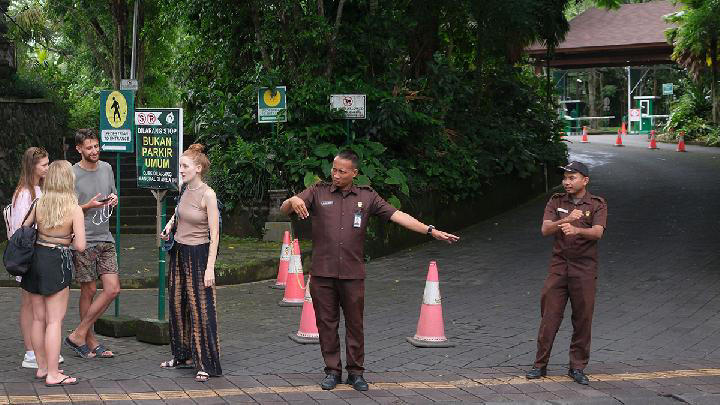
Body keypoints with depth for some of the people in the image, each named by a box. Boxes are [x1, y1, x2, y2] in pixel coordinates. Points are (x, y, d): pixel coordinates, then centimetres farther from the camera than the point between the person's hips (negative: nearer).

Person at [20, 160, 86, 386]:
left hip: (35, 257, 5)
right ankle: (52, 374, 0)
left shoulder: (39, 204, -1)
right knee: (55, 320, -1)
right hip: (58, 261, -5)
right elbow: (80, 246, -14)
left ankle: (42, 367, 24)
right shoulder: (74, 209, -12)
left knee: (38, 317, 14)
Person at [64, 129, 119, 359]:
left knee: (113, 289, -2)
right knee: (89, 291, 0)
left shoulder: (106, 168, 10)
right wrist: (88, 206, -23)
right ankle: (90, 340, 13)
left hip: (105, 239, 6)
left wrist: (114, 200, 1)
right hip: (83, 241, -6)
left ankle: (79, 335, 6)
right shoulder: (72, 174, -9)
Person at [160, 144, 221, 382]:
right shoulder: (185, 189, 5)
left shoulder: (207, 195, -16)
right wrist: (170, 224, 9)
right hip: (179, 252, 8)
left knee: (200, 308, -6)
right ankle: (184, 355, 26)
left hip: (198, 254, -8)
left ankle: (205, 364, -1)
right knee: (178, 305, 13)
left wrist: (210, 267, -20)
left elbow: (214, 234, -16)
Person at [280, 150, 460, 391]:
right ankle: (332, 371, 18)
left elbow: (398, 216, 1)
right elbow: (284, 210, -4)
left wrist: (431, 231, -8)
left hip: (353, 274, 0)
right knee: (326, 323, 6)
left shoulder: (367, 197, 6)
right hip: (322, 273, 0)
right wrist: (293, 200, -30)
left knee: (355, 324, 6)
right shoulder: (318, 193, 4)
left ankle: (355, 373, 18)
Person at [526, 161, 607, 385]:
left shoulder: (597, 205, 1)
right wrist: (566, 219, -24)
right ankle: (540, 365, 7)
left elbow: (597, 232, -15)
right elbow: (545, 229, -6)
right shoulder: (556, 201, 7)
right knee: (549, 316, 0)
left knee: (583, 318, 2)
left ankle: (577, 367, 13)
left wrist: (576, 230, -35)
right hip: (558, 265, 1)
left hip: (585, 268, -1)